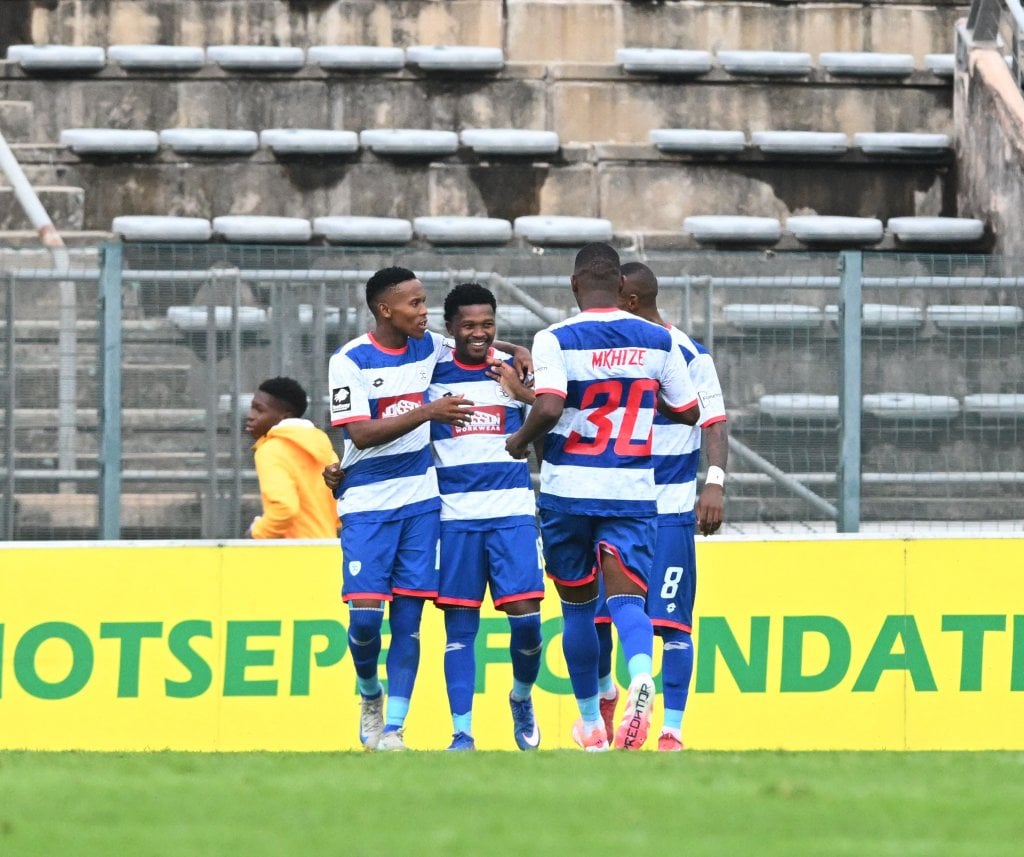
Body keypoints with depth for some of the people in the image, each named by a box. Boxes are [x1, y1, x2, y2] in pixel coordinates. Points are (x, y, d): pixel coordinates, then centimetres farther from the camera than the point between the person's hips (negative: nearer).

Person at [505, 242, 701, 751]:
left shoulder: (556, 340, -8)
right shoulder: (657, 341, 2)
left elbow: (549, 408, -22)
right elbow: (689, 412, 10)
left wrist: (521, 440, -3)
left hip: (568, 486, -1)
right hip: (632, 491, 1)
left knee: (577, 607, 14)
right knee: (626, 596, -5)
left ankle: (591, 723, 24)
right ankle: (641, 679, -38)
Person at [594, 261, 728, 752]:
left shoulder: (690, 355, -4)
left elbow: (714, 422, -6)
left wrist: (715, 482, -17)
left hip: (670, 510, -5)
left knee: (673, 622, -7)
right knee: (594, 614, 2)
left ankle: (672, 730, -3)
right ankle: (604, 694, 30)